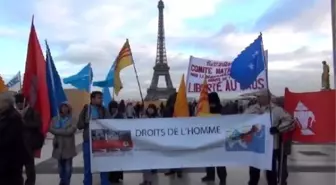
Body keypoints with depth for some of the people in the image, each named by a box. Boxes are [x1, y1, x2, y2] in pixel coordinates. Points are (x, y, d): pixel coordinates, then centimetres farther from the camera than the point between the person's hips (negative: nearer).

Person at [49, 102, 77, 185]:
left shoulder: (72, 120, -1)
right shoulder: (55, 119, 8)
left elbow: (70, 131, -15)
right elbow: (51, 129, -6)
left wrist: (57, 131, -11)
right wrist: (63, 131, -15)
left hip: (68, 146, -3)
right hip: (58, 145, 3)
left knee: (68, 166, 1)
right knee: (61, 165, 13)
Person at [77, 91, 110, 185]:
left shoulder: (104, 110, 4)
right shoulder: (85, 110, 4)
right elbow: (79, 125, 2)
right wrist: (88, 122, -13)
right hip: (88, 141, 0)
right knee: (88, 167, 9)